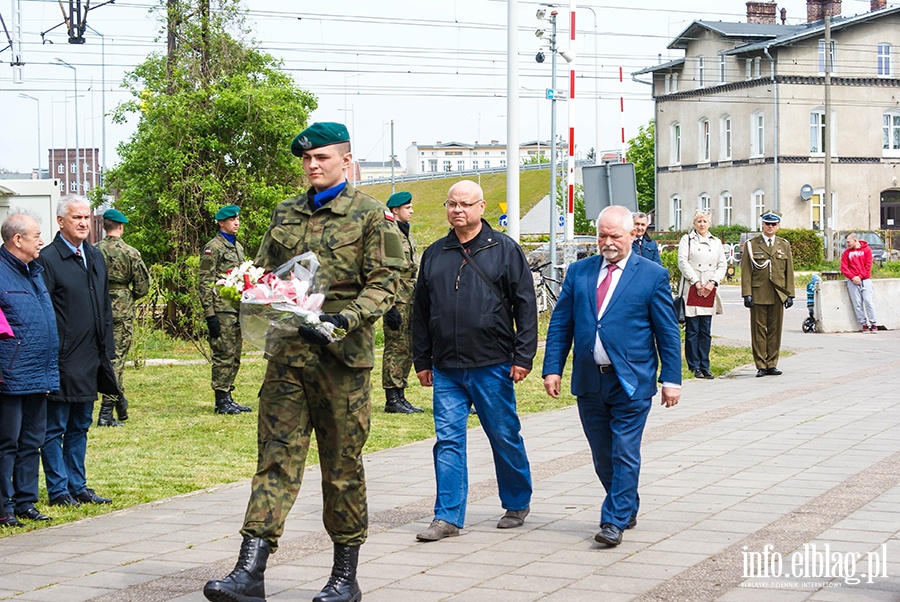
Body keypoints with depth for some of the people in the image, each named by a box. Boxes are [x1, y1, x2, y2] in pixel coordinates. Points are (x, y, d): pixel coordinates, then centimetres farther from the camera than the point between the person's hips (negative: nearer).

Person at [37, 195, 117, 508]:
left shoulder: (95, 257, 14)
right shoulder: (47, 259, -10)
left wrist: (106, 351, 14)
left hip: (90, 361, 7)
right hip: (62, 361, -7)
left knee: (80, 427, 14)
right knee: (55, 429, 2)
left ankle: (78, 487, 22)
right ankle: (58, 491, 8)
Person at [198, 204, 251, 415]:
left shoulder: (238, 247, 19)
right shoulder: (213, 248, -7)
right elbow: (205, 283, -12)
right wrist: (210, 314, -17)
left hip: (238, 309, 8)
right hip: (222, 309, -8)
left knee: (234, 357, 10)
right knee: (224, 355, -7)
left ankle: (228, 397, 15)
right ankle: (222, 401, -3)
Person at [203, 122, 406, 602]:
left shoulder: (370, 216, 0)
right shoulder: (286, 214, 15)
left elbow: (385, 283, -7)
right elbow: (263, 273, 22)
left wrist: (343, 320, -21)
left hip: (341, 356, -4)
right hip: (287, 352, 4)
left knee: (342, 466, 4)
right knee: (276, 455, -2)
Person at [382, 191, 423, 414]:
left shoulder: (406, 234, 19)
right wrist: (390, 307, -21)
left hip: (410, 301, 9)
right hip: (397, 302, -9)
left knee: (407, 349, 11)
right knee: (397, 348, -7)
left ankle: (400, 396, 16)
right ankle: (392, 399, -3)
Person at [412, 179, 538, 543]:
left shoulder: (504, 250, 1)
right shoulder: (434, 255, 11)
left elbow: (525, 305, -1)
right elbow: (421, 312, 15)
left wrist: (523, 356, -7)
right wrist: (421, 360, 12)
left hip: (492, 366, -3)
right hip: (446, 369, 3)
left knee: (505, 438, 7)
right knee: (448, 440, 0)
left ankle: (517, 505, 24)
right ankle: (447, 517, 4)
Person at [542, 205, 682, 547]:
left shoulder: (653, 275, 0)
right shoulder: (578, 272, 9)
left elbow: (668, 333, 0)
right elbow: (560, 324, 10)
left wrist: (671, 379, -4)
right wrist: (552, 368, 2)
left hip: (631, 382, -4)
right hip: (589, 381, 4)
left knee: (625, 454, -4)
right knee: (603, 456, 12)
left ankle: (614, 522, 0)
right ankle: (627, 509, 28)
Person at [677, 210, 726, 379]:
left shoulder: (716, 242, 17)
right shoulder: (687, 240, 5)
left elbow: (722, 265, 12)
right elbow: (683, 262, -4)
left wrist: (712, 282, -4)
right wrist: (696, 282, -10)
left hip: (709, 291, 3)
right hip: (692, 290, -3)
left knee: (706, 331, 4)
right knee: (692, 330, -4)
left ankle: (704, 367, 7)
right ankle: (694, 366, 1)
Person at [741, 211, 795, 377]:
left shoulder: (784, 245, 13)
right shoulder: (751, 245, 4)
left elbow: (789, 271, 12)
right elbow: (746, 271, 0)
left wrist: (790, 294, 5)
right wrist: (747, 294, -9)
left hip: (778, 295, 2)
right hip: (758, 294, -2)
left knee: (775, 330, 4)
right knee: (759, 330, -1)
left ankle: (772, 364, 11)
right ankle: (761, 365, 3)